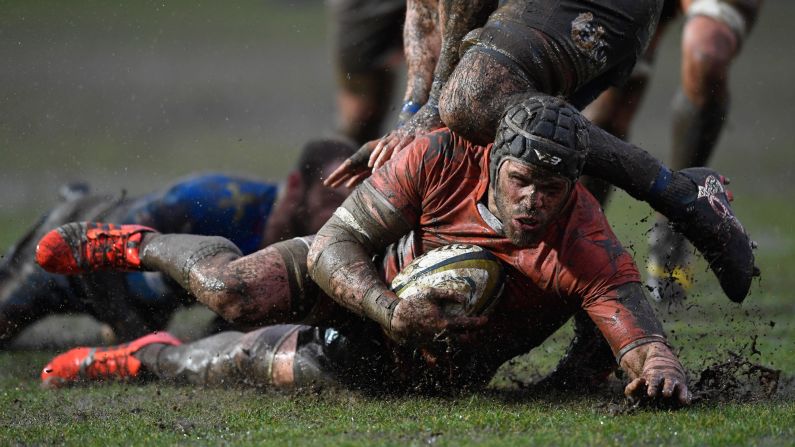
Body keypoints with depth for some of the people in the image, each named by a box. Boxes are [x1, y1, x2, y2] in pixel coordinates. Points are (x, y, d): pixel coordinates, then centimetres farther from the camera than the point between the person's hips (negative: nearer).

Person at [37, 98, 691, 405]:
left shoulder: (590, 251, -33)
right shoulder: (444, 158, -28)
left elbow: (642, 338, -37)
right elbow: (333, 247, -25)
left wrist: (660, 369, -61)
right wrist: (392, 312, -42)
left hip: (440, 363, -1)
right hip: (377, 279, 1)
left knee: (290, 364, -22)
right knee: (235, 290, -20)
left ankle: (153, 358, 10)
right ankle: (134, 245, 17)